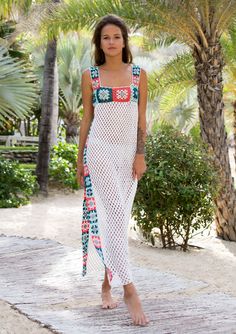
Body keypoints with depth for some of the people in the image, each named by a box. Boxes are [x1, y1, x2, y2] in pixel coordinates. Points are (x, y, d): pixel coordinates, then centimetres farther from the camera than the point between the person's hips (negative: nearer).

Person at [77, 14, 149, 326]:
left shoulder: (139, 74, 7)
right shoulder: (90, 75, 4)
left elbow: (142, 118, 6)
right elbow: (86, 118, 8)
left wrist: (140, 155, -4)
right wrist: (80, 159, 8)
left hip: (129, 151, 3)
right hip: (100, 148, -2)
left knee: (118, 218, 5)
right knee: (116, 213, -15)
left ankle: (108, 281, 18)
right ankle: (129, 288, -19)